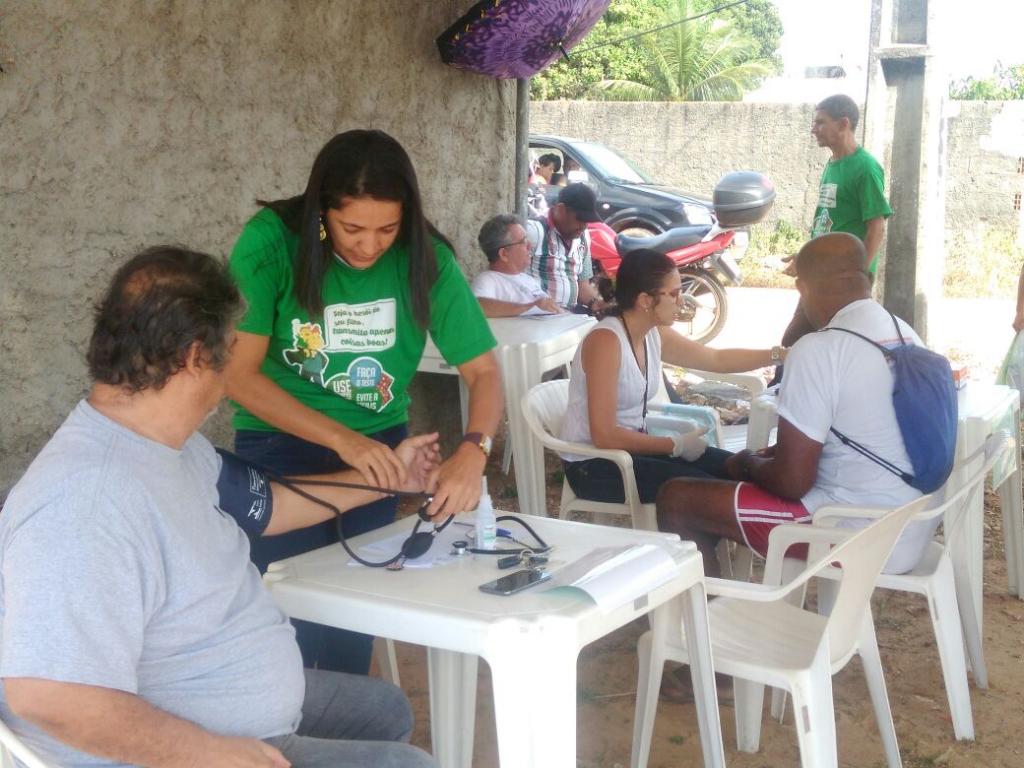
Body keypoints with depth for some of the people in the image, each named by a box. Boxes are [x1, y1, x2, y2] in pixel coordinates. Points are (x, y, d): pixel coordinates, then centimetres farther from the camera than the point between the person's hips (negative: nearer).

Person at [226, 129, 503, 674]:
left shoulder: (425, 260, -12)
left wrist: (473, 451, -29)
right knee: (299, 618, -7)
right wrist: (342, 439, -31)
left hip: (381, 443, 3)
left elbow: (483, 371, -9)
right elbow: (239, 374, -21)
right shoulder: (270, 242, -19)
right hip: (282, 442, -3)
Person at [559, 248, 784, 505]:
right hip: (593, 463, -9)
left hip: (632, 445, 9)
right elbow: (604, 435, -28)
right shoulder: (606, 340, -25)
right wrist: (675, 445, -20)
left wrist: (779, 354, 6)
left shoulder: (655, 335, 0)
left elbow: (718, 359, 14)